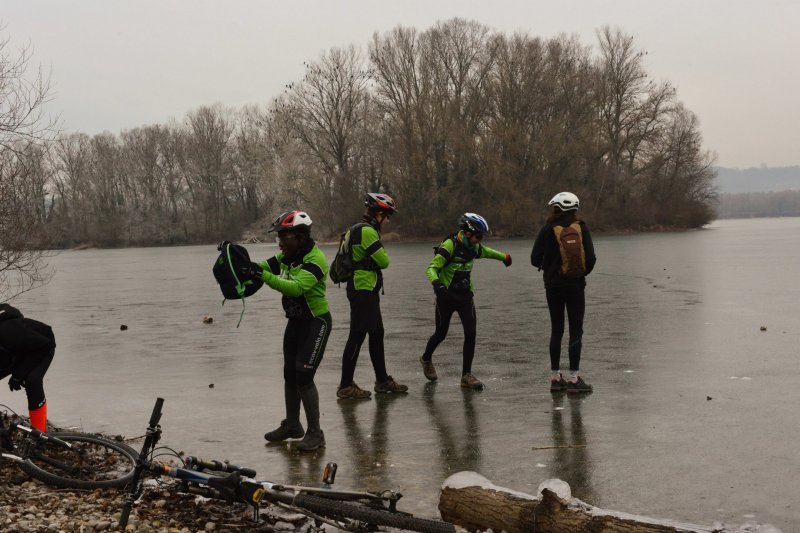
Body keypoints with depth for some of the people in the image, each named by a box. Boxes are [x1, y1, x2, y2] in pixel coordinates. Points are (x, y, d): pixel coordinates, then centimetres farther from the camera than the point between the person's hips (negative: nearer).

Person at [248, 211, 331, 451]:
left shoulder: (315, 259, -22)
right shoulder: (286, 257, 5)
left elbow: (296, 287, -35)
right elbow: (262, 268, -2)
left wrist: (264, 275, -42)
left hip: (315, 322, -9)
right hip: (295, 321, 9)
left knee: (304, 375, -13)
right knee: (290, 374, 14)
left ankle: (315, 433, -4)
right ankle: (292, 426, 29)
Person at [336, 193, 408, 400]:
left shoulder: (358, 229, 16)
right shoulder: (367, 231, -17)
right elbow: (383, 261, -15)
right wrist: (382, 250, 3)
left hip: (365, 292, 11)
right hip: (363, 291, -11)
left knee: (377, 334, 16)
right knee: (357, 336, -7)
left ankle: (382, 380, 25)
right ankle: (345, 386, -2)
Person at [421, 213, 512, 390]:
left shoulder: (474, 247, 3)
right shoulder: (450, 245, -18)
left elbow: (485, 252, 28)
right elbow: (431, 268, -25)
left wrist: (503, 257, 40)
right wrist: (436, 283, -43)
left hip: (465, 296, 5)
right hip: (446, 296, -5)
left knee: (471, 333, -9)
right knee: (441, 334, 8)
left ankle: (466, 375, -1)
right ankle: (426, 359, 39)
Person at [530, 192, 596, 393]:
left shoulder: (548, 229, -4)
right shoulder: (581, 228, -4)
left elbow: (535, 259, -4)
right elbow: (590, 259, -6)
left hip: (553, 285, 2)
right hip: (575, 285, -1)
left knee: (556, 330, 10)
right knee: (576, 330, 2)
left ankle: (555, 377, 13)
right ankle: (573, 378, -1)